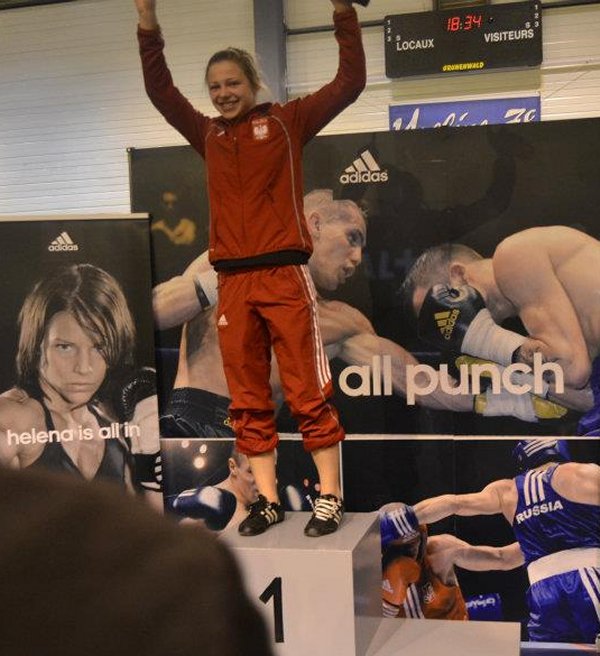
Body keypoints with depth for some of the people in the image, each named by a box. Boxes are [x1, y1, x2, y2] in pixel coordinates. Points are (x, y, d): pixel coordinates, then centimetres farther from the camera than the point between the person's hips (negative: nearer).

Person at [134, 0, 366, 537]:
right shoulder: (209, 135, 16)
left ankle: (330, 499, 5)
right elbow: (160, 91, 17)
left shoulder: (286, 121, 6)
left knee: (309, 393, -2)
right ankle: (268, 500, 15)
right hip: (233, 282, 5)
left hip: (284, 275, -4)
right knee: (248, 400, 6)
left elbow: (350, 84, 1)